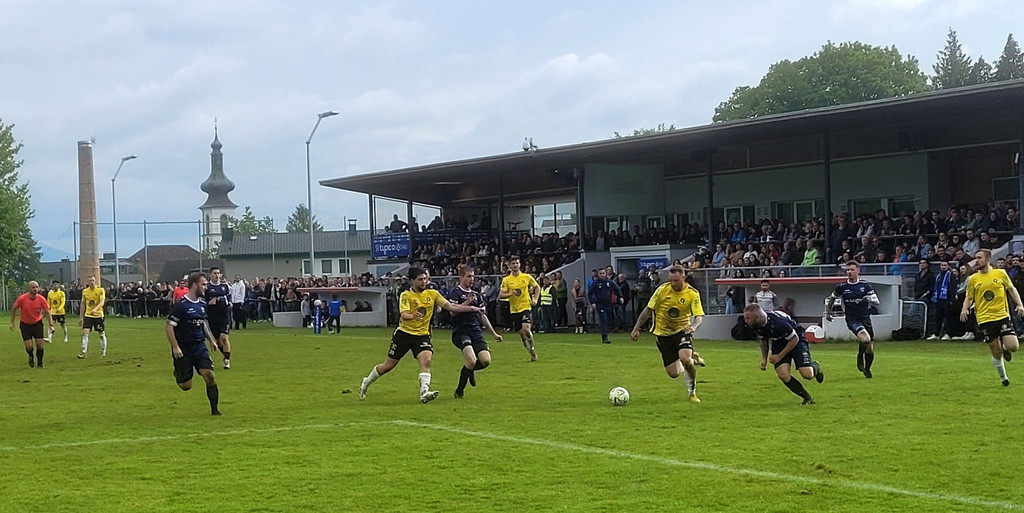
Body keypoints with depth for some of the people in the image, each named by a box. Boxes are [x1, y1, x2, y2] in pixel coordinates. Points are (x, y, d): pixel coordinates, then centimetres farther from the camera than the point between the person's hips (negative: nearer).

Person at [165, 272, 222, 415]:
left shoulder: (202, 303, 8)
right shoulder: (181, 305, -15)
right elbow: (169, 327, -14)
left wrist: (212, 340, 17)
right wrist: (175, 347, -18)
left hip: (200, 347, 5)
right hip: (183, 349, -5)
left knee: (210, 375, -13)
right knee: (186, 386, 0)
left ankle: (214, 409, -3)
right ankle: (178, 375, 36)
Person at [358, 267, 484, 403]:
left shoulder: (433, 294, 2)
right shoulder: (406, 295, -8)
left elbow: (451, 307, 1)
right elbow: (404, 314, -23)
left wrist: (472, 308, -6)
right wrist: (412, 316, -46)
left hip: (422, 335, 2)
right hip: (404, 333, -2)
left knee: (426, 360, -25)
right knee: (388, 365, 6)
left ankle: (424, 393, -31)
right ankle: (366, 382, 30)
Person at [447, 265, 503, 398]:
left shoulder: (477, 295, 19)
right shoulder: (455, 292, -1)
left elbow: (483, 316, 24)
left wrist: (494, 333, 23)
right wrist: (467, 302, -21)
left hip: (476, 331, 6)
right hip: (460, 331, -6)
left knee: (485, 360, -13)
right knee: (471, 361, -23)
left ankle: (470, 369, 22)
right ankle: (460, 390, -1)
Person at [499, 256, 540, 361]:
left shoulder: (527, 277, 1)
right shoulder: (506, 280, 0)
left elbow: (537, 287, 16)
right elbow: (500, 295, -4)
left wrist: (535, 299, 3)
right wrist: (510, 294, -23)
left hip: (526, 306, -2)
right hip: (514, 309, 2)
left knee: (526, 329, -22)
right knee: (521, 333, 5)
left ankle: (532, 349, 0)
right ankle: (532, 353, 22)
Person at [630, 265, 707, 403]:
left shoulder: (692, 293, -13)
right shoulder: (663, 289, -11)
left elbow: (699, 316, -17)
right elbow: (648, 309, -2)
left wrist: (693, 326, -39)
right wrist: (636, 329, -4)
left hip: (682, 330, -1)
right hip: (663, 333, 1)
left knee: (685, 358, -30)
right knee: (674, 374, -3)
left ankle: (692, 393, -5)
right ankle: (692, 358, 32)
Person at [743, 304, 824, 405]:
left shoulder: (777, 322, -37)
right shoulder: (755, 325, -15)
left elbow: (795, 339, -23)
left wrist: (779, 356, -19)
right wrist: (764, 358, 1)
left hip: (795, 341, -6)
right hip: (778, 343, 6)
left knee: (807, 374, -16)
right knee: (783, 375, -17)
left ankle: (815, 366, 23)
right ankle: (808, 398, 1)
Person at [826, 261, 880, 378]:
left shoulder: (865, 285, 0)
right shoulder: (841, 287, 0)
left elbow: (876, 301, 0)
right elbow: (831, 298, 17)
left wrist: (869, 299, -21)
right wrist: (827, 312, 13)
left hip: (865, 318, 3)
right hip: (852, 319, -3)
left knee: (870, 348, 5)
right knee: (865, 339, -28)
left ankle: (867, 369, 30)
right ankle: (860, 358, 0)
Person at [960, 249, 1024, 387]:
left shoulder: (1000, 273, 2)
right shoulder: (973, 279, 3)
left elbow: (1011, 289, 13)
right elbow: (969, 298, 10)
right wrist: (964, 309, -9)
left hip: (1002, 316, 0)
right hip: (985, 319, 0)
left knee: (1013, 346, -14)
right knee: (996, 353, 1)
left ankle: (1005, 348, 23)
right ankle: (1003, 378, 23)